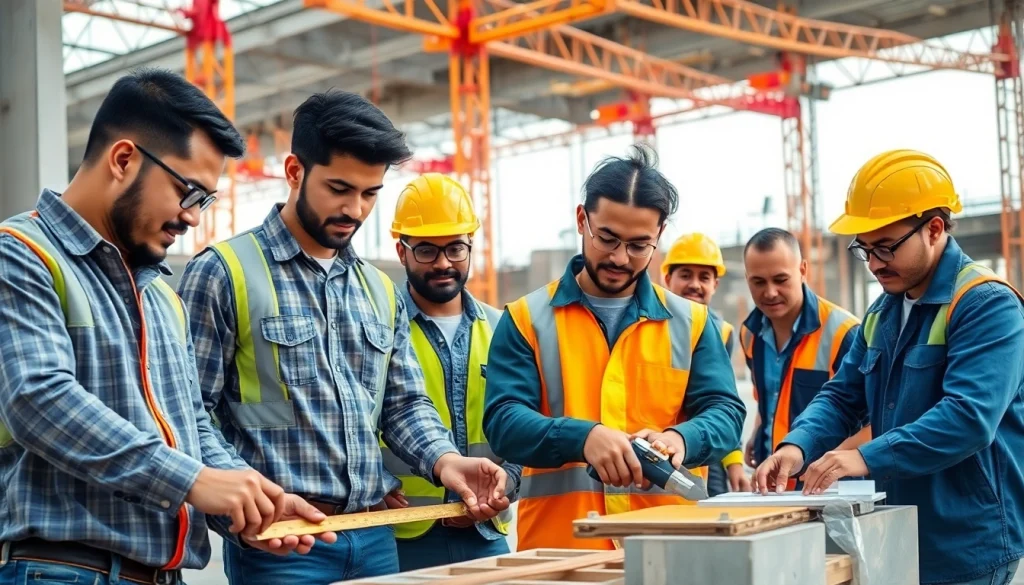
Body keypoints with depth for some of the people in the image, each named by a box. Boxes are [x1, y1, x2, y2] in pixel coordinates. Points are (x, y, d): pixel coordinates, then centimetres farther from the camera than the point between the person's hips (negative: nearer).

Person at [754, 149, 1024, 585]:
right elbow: (842, 397, 10)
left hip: (967, 548, -8)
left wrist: (867, 458, -33)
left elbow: (969, 417, -27)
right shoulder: (884, 312, 12)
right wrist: (798, 446, -10)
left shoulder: (987, 305, -15)